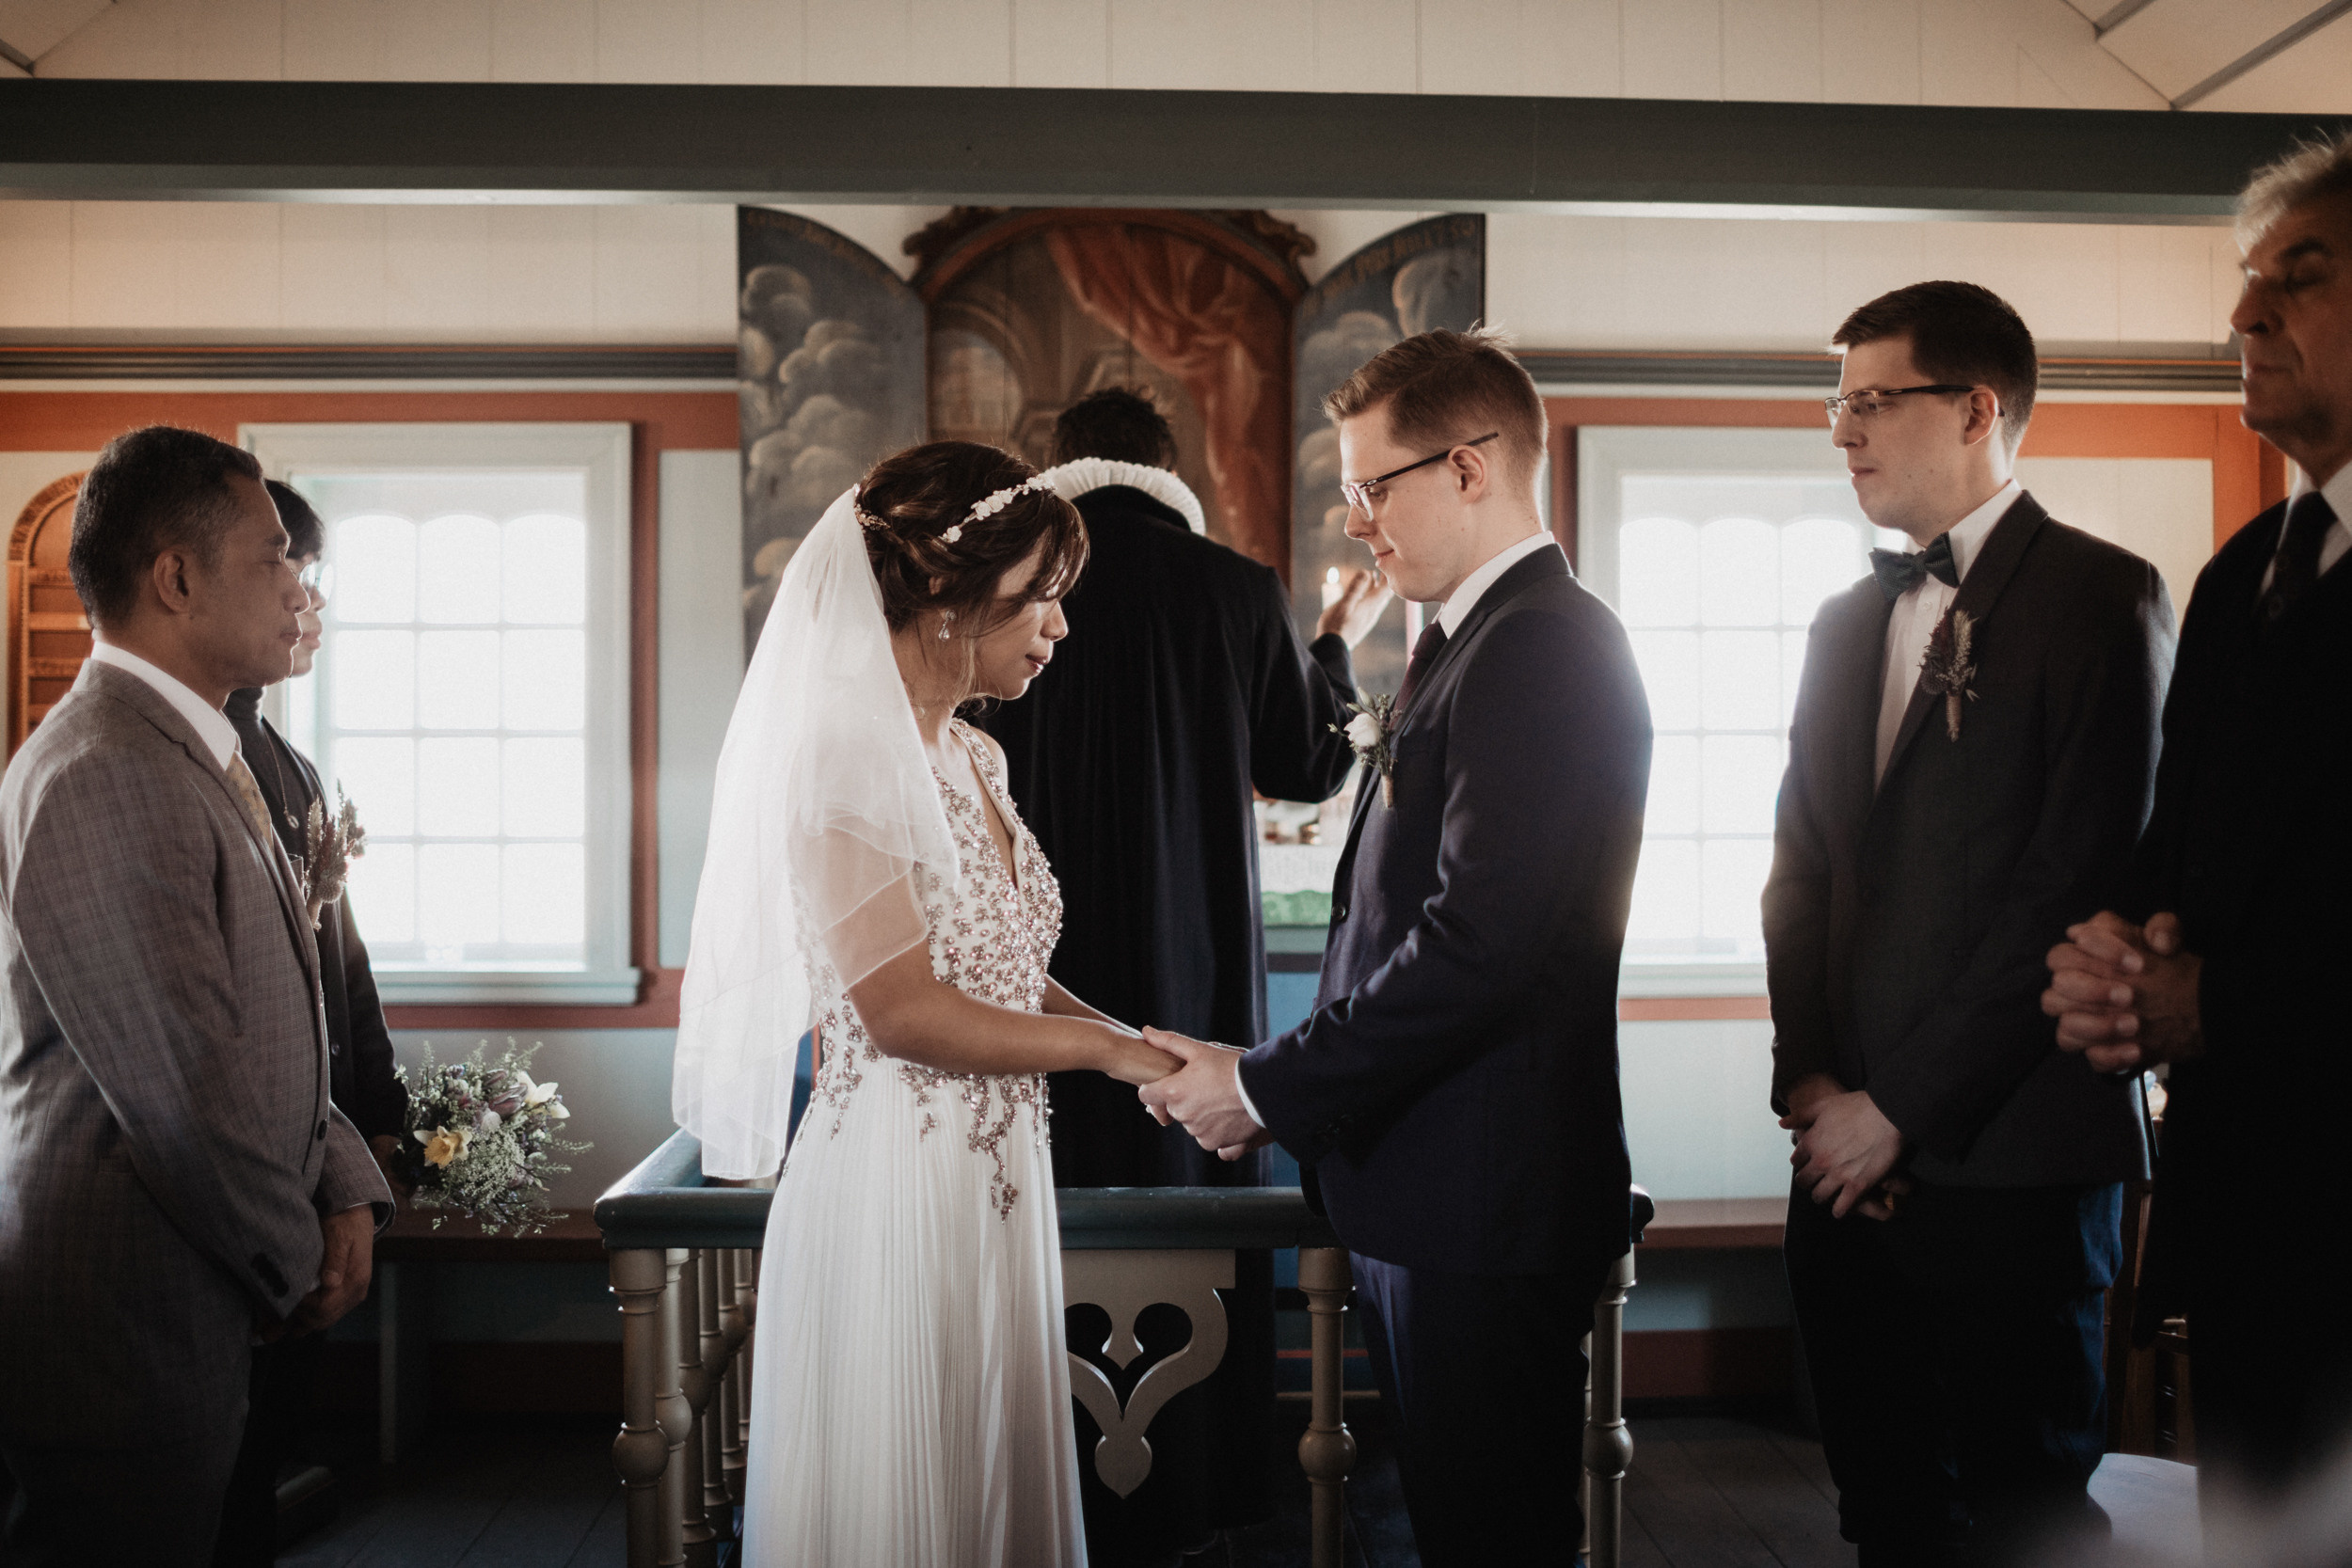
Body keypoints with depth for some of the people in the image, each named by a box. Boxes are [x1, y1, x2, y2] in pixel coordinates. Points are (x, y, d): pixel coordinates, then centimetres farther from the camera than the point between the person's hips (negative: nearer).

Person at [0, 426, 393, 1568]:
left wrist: (345, 1186, 4)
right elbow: (184, 1083, -22)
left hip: (198, 1322, 10)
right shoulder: (104, 774, -20)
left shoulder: (192, 756, 13)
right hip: (124, 1339, -10)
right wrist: (298, 1267, -9)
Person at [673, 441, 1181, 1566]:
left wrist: (1144, 1043, -1)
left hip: (996, 1178, 8)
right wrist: (1107, 1048, -12)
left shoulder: (972, 758, 11)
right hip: (893, 1186, -8)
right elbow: (903, 1011, -20)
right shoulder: (846, 757, -16)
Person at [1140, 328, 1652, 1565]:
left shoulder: (1544, 646, -17)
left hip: (1483, 1202, -10)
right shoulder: (1470, 641, 16)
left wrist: (1267, 1090, -15)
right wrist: (1277, 1084, 6)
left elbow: (1481, 943, -24)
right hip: (1425, 1195, 10)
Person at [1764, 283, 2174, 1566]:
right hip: (1850, 1156, 6)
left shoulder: (2099, 596, -6)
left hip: (2010, 1161, -6)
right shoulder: (1846, 625, 16)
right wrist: (1807, 1079, 0)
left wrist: (1902, 1107, -13)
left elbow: (2083, 882, -14)